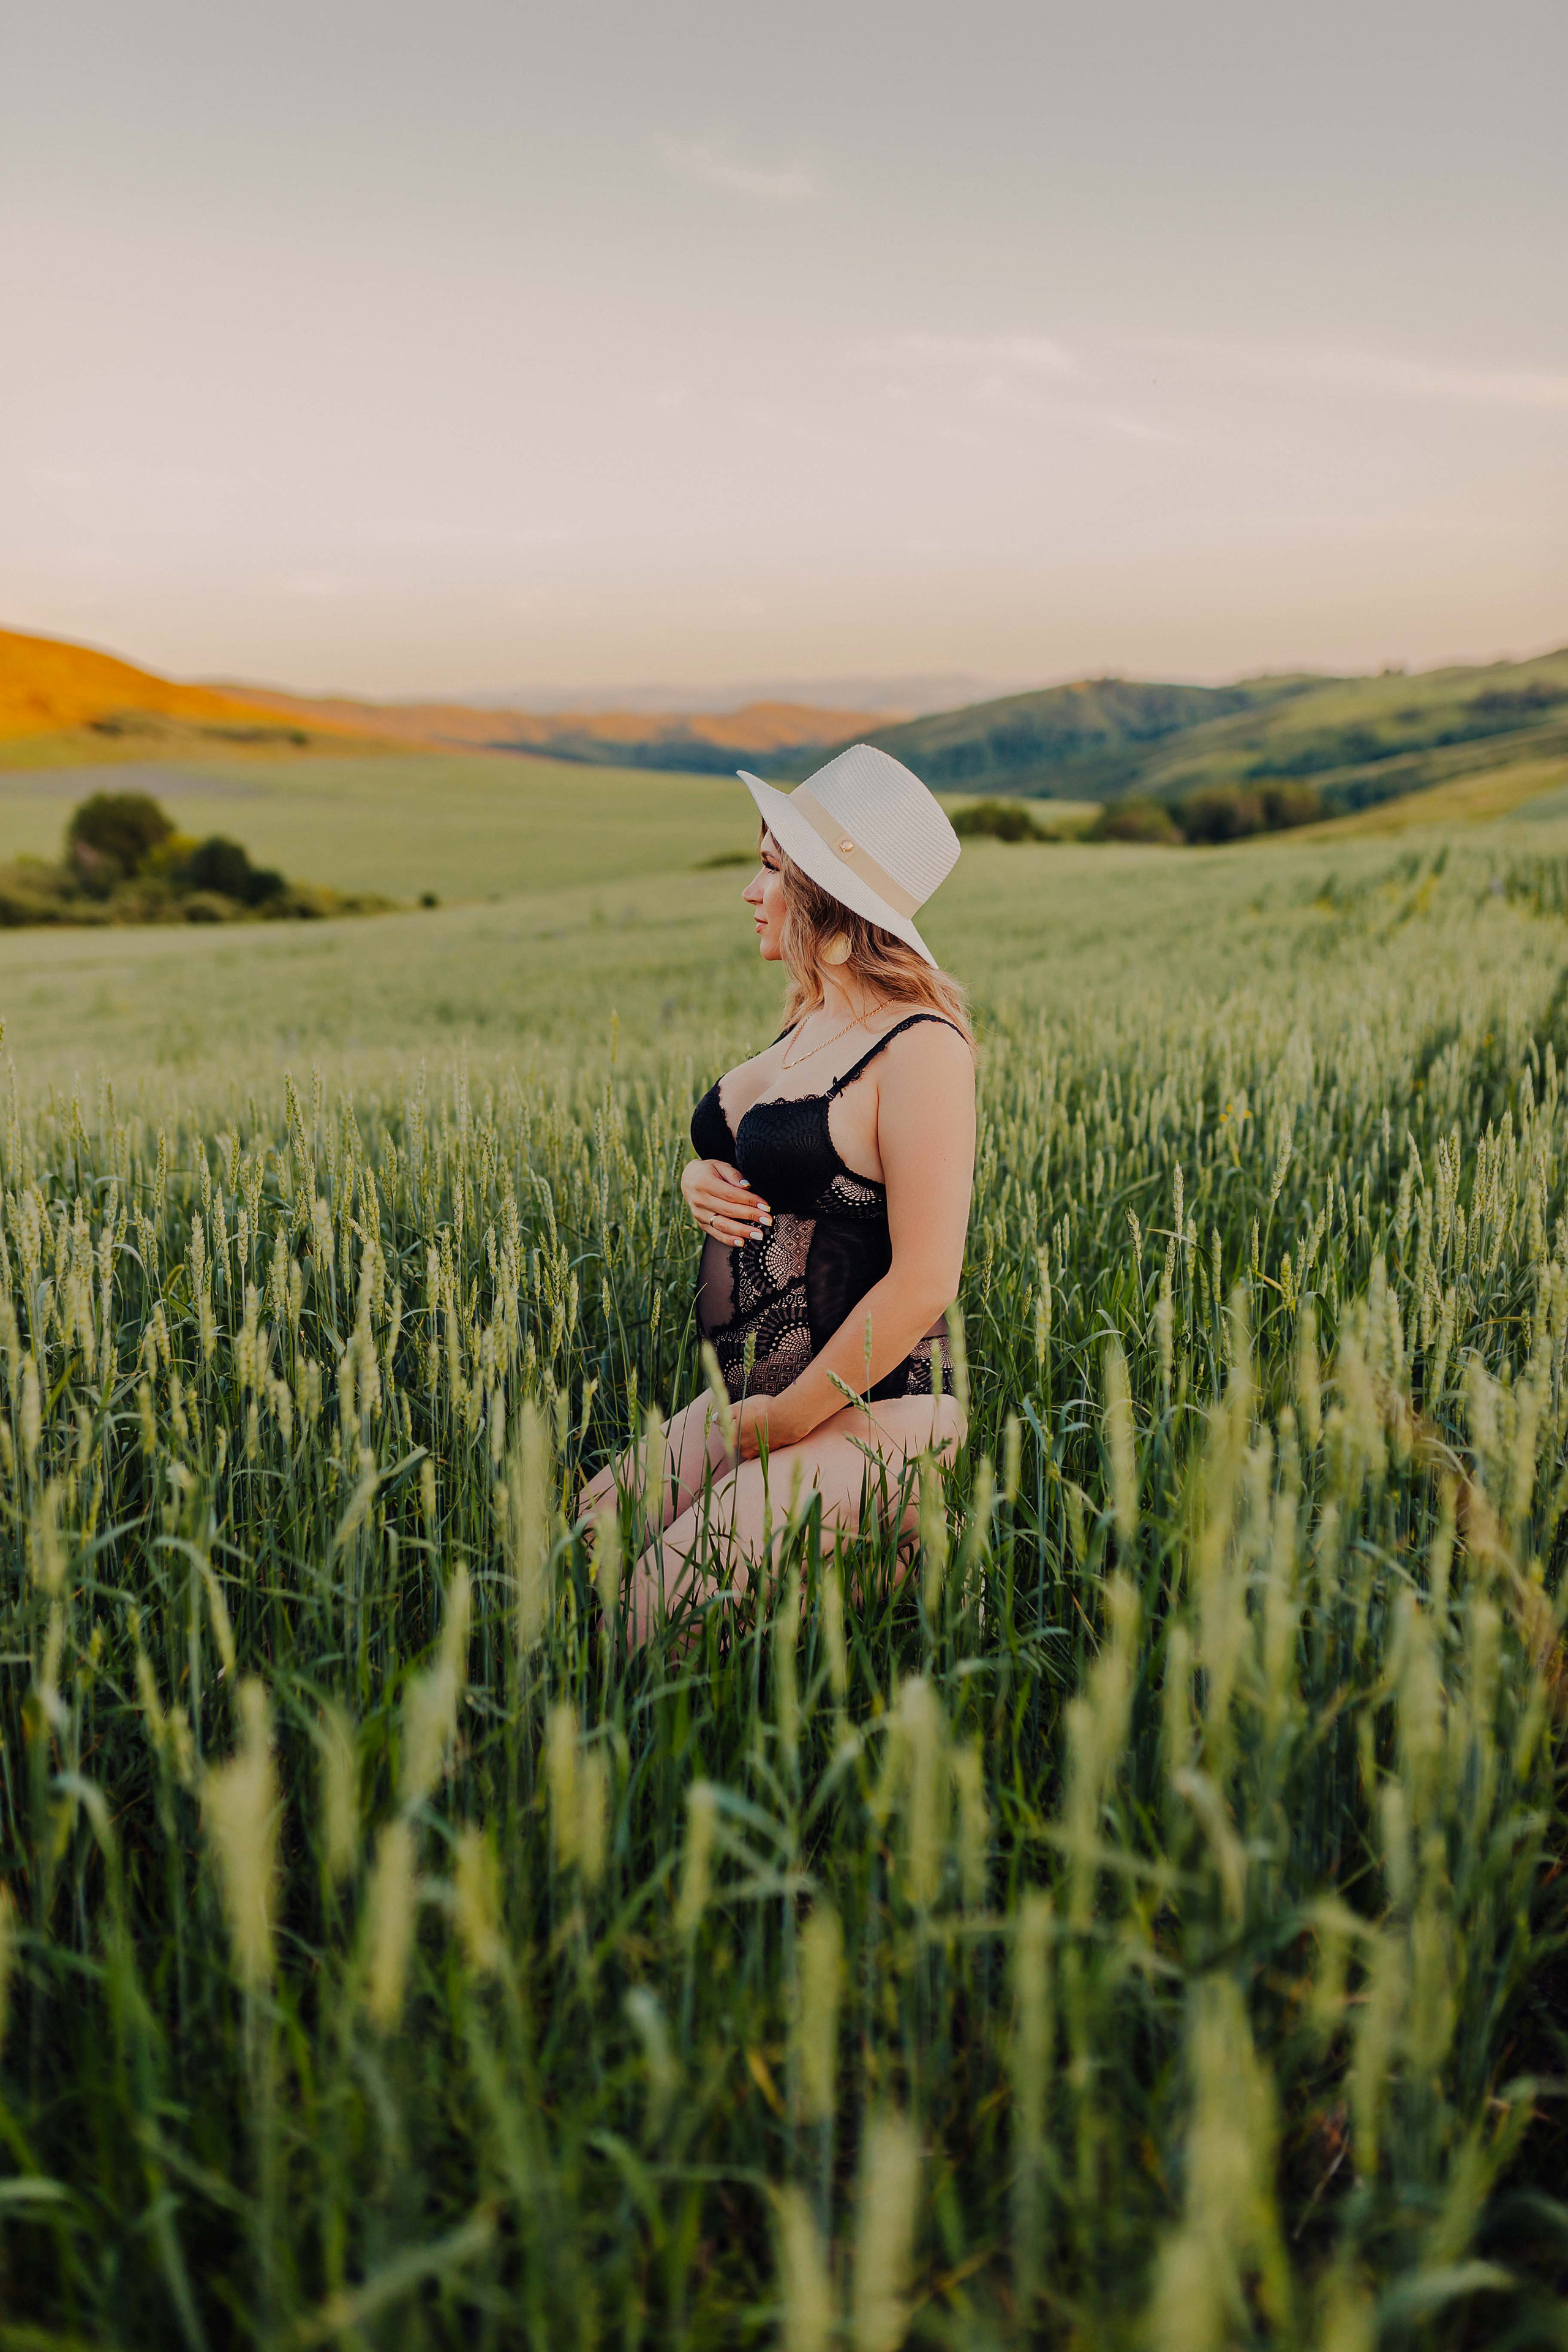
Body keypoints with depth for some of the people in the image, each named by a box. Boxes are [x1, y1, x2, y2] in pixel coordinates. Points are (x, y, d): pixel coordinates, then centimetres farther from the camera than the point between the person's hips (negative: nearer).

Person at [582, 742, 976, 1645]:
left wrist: (777, 1424, -14)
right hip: (755, 1401, 9)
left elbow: (923, 1282, -21)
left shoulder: (920, 1046, -18)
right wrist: (701, 1183, -1)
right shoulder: (813, 1023, 10)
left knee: (644, 1621, -18)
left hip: (867, 1418, -9)